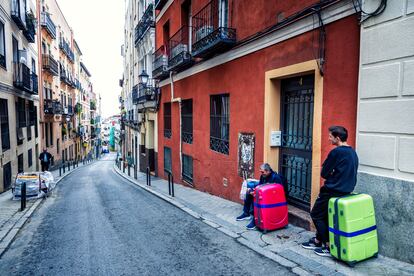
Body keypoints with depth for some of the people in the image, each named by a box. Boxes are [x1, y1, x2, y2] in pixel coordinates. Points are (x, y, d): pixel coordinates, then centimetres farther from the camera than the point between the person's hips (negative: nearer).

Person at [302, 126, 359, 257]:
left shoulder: (336, 152, -18)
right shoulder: (353, 152, 9)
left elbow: (324, 173, -13)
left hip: (333, 191, -9)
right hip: (346, 190, 9)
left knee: (316, 214, 7)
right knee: (323, 214, 20)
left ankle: (329, 246, 11)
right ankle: (317, 241, 28)